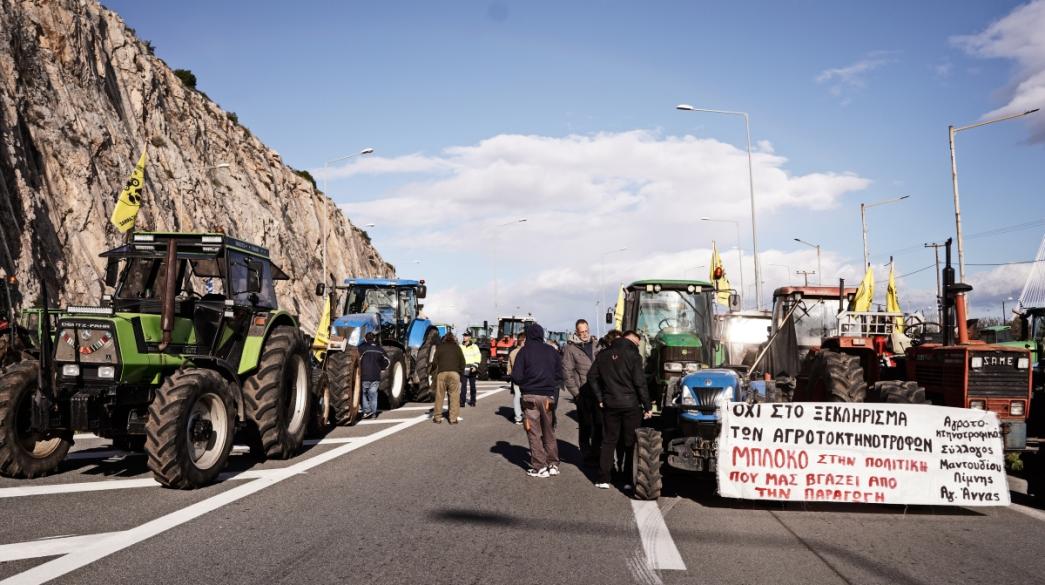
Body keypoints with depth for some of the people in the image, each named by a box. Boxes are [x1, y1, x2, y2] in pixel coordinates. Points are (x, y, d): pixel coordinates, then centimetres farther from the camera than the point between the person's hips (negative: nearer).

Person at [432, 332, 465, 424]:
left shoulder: (439, 347, 15)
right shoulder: (457, 347, 16)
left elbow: (435, 361, 10)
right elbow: (462, 362, 13)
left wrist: (436, 371, 22)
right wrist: (460, 371, 23)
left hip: (441, 373, 0)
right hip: (454, 373, 0)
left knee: (439, 396, 8)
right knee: (454, 396, 2)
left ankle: (437, 417, 12)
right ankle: (454, 418, -2)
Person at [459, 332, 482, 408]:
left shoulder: (474, 347, 1)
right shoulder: (460, 347, 9)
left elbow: (478, 357, -2)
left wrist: (475, 366, -13)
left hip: (472, 370, -1)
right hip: (463, 369, 1)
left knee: (472, 386, 8)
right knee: (463, 386, -6)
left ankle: (472, 401, 18)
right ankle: (462, 402, -6)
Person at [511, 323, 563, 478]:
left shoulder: (525, 351, -7)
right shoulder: (552, 351, 4)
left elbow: (516, 376, -10)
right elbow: (559, 374, 5)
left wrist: (524, 384, 9)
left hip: (530, 396, -3)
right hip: (548, 396, 3)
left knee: (534, 433, 3)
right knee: (549, 432, 15)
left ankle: (539, 467, 2)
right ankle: (553, 465, 16)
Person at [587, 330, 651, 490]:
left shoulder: (604, 354, 6)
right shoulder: (633, 355, -10)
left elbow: (592, 377, 8)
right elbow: (640, 383, -13)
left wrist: (600, 399, 9)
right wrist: (647, 407, -7)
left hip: (610, 404, 4)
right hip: (630, 404, -4)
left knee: (608, 441, 11)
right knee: (631, 443, 6)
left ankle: (603, 479, 10)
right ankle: (629, 481, 8)